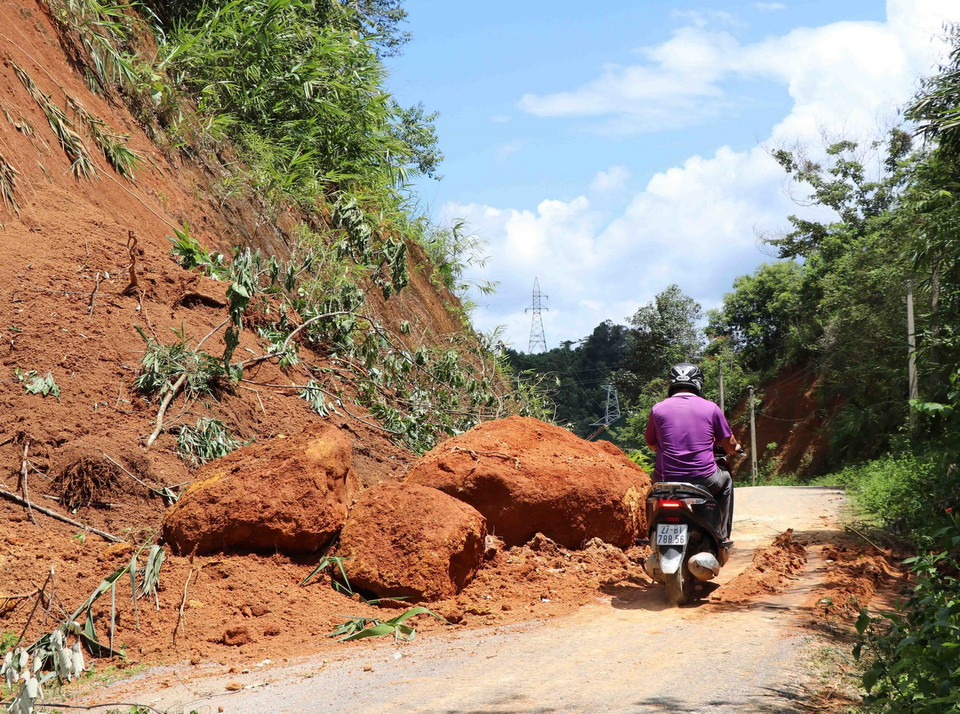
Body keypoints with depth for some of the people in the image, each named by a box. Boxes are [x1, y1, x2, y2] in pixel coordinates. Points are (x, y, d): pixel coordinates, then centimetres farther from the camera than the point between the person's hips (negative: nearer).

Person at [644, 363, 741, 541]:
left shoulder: (658, 409, 0)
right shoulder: (710, 408, 0)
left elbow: (651, 444, 15)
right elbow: (730, 445, 9)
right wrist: (735, 448, 35)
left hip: (667, 479, 1)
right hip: (704, 479, -1)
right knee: (726, 479, 33)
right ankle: (722, 535, 28)